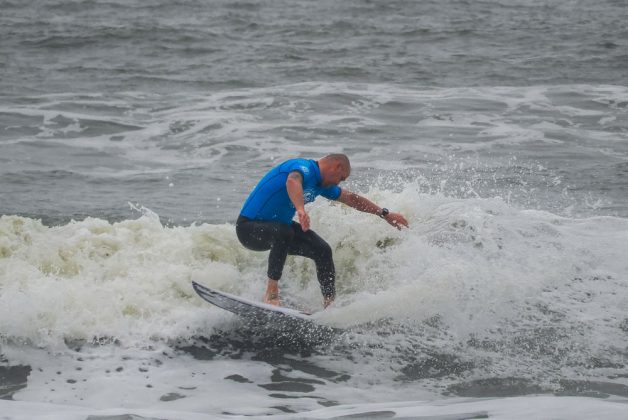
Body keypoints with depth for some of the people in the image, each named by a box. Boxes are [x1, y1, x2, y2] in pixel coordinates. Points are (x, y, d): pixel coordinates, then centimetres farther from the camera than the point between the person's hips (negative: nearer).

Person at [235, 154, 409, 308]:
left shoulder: (321, 184, 9)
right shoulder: (304, 167, -21)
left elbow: (352, 199, 23)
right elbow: (292, 182, -46)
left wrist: (385, 214, 28)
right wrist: (300, 209, -64)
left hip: (276, 226, 10)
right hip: (249, 227, -10)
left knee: (322, 251, 4)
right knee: (283, 232, -38)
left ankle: (330, 304, 13)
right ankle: (271, 293, -30)